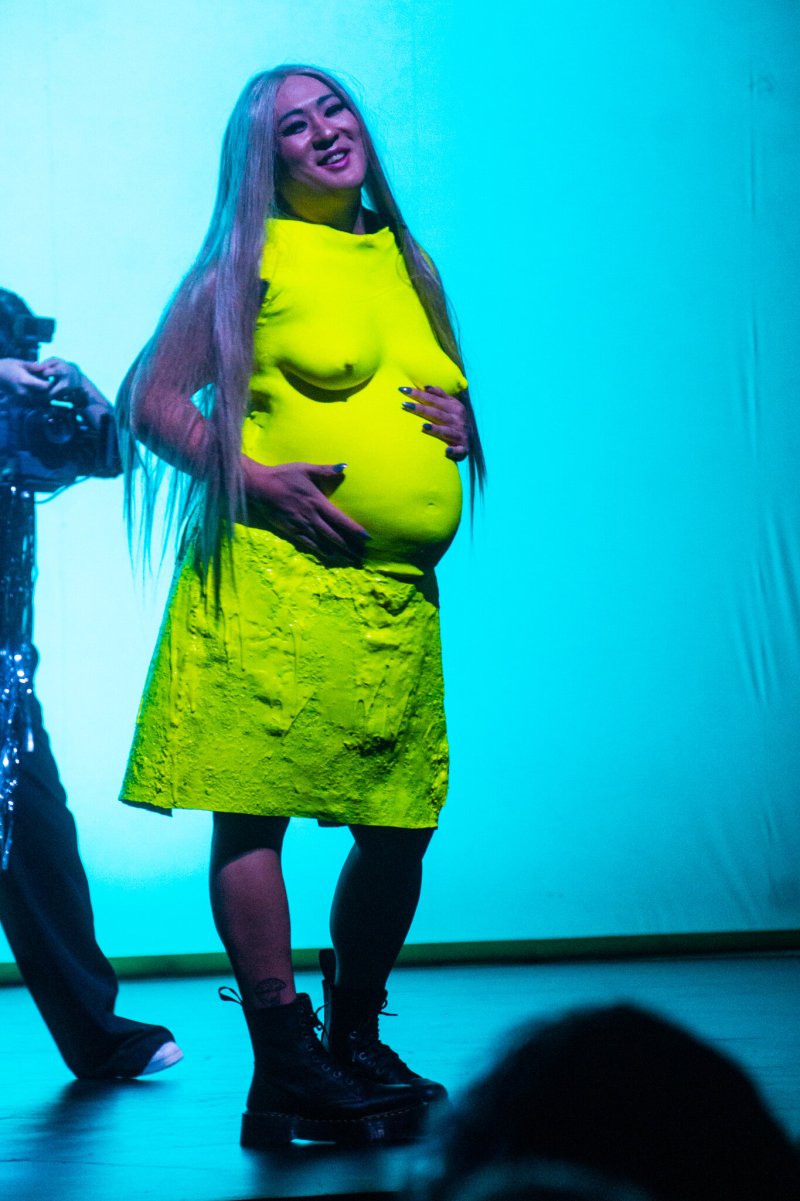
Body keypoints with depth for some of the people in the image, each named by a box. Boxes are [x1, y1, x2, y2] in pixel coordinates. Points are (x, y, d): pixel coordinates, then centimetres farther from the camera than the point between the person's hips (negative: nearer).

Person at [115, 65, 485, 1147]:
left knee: (402, 824, 6)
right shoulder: (250, 260, 3)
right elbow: (151, 404, -1)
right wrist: (258, 479, -12)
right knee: (256, 808, -8)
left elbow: (454, 405, 31)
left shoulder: (410, 267, 20)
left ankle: (356, 1044, 23)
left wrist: (463, 428, 8)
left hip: (396, 595, 6)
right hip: (275, 579, -5)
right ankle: (285, 1075, -1)